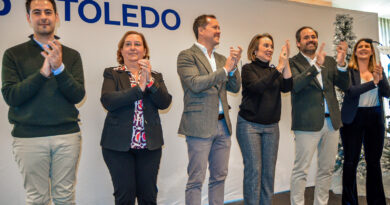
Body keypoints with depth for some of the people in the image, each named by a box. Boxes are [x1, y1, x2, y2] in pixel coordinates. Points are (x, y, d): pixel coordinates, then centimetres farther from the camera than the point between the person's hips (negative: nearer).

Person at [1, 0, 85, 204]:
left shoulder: (71, 55, 8)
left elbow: (78, 95, -1)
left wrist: (59, 68, -16)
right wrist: (42, 73, -16)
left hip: (67, 135, 1)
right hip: (28, 136, -1)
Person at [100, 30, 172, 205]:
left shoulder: (155, 76, 13)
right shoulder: (111, 74, 5)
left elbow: (165, 103, -2)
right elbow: (108, 101, -12)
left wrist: (150, 81, -15)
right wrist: (139, 87, -15)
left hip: (149, 145, 2)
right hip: (119, 144, -2)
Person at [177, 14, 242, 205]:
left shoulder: (221, 58, 15)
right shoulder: (187, 55, -4)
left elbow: (235, 88, 11)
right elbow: (195, 84, -18)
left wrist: (233, 66, -7)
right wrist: (225, 69, -15)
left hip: (222, 125, 7)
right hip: (200, 126, -7)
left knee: (219, 177, 14)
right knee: (196, 179, 1)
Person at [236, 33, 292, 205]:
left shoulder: (274, 71, 10)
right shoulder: (248, 69, -4)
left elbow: (286, 88, -6)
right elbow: (258, 87, -22)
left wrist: (286, 64, -17)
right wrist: (280, 67, -24)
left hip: (271, 126, 5)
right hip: (250, 125, -5)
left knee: (269, 170, 8)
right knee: (253, 170, -5)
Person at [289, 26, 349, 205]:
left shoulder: (329, 61, 14)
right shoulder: (293, 62, -1)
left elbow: (344, 85, 6)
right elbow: (295, 86, -17)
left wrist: (341, 64, -11)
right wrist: (316, 66, -26)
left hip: (331, 121, 6)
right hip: (308, 122, -5)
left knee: (326, 169, 13)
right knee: (301, 170, -1)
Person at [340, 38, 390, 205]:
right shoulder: (348, 71, -3)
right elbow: (351, 91, -16)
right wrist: (373, 82, -21)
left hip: (375, 118, 4)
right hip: (353, 118, -4)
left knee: (374, 162, 12)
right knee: (351, 161, 1)